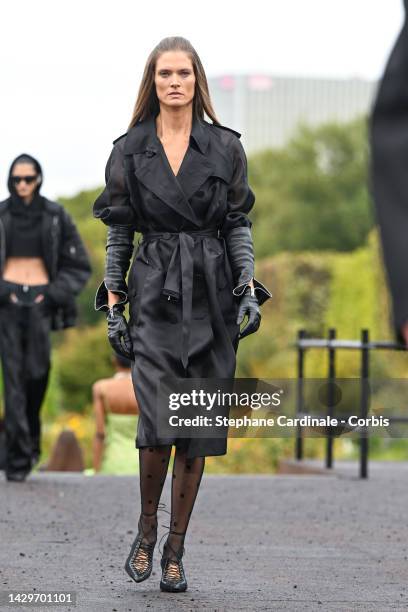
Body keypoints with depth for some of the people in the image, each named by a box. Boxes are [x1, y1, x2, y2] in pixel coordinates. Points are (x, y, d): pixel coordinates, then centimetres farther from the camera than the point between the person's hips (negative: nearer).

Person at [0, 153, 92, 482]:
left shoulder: (56, 216, 4)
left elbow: (79, 266, 7)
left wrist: (54, 295, -4)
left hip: (41, 301, 0)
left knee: (37, 373, -6)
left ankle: (30, 438, 22)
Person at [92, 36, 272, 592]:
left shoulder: (226, 147, 6)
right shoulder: (130, 150, 5)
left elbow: (238, 225, 7)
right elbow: (118, 232, 8)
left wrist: (249, 290, -5)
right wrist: (112, 302, 2)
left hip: (212, 296, 1)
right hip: (154, 296, -1)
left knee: (198, 430, 1)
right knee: (159, 424, -15)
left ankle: (176, 548, 12)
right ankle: (147, 527, 10)